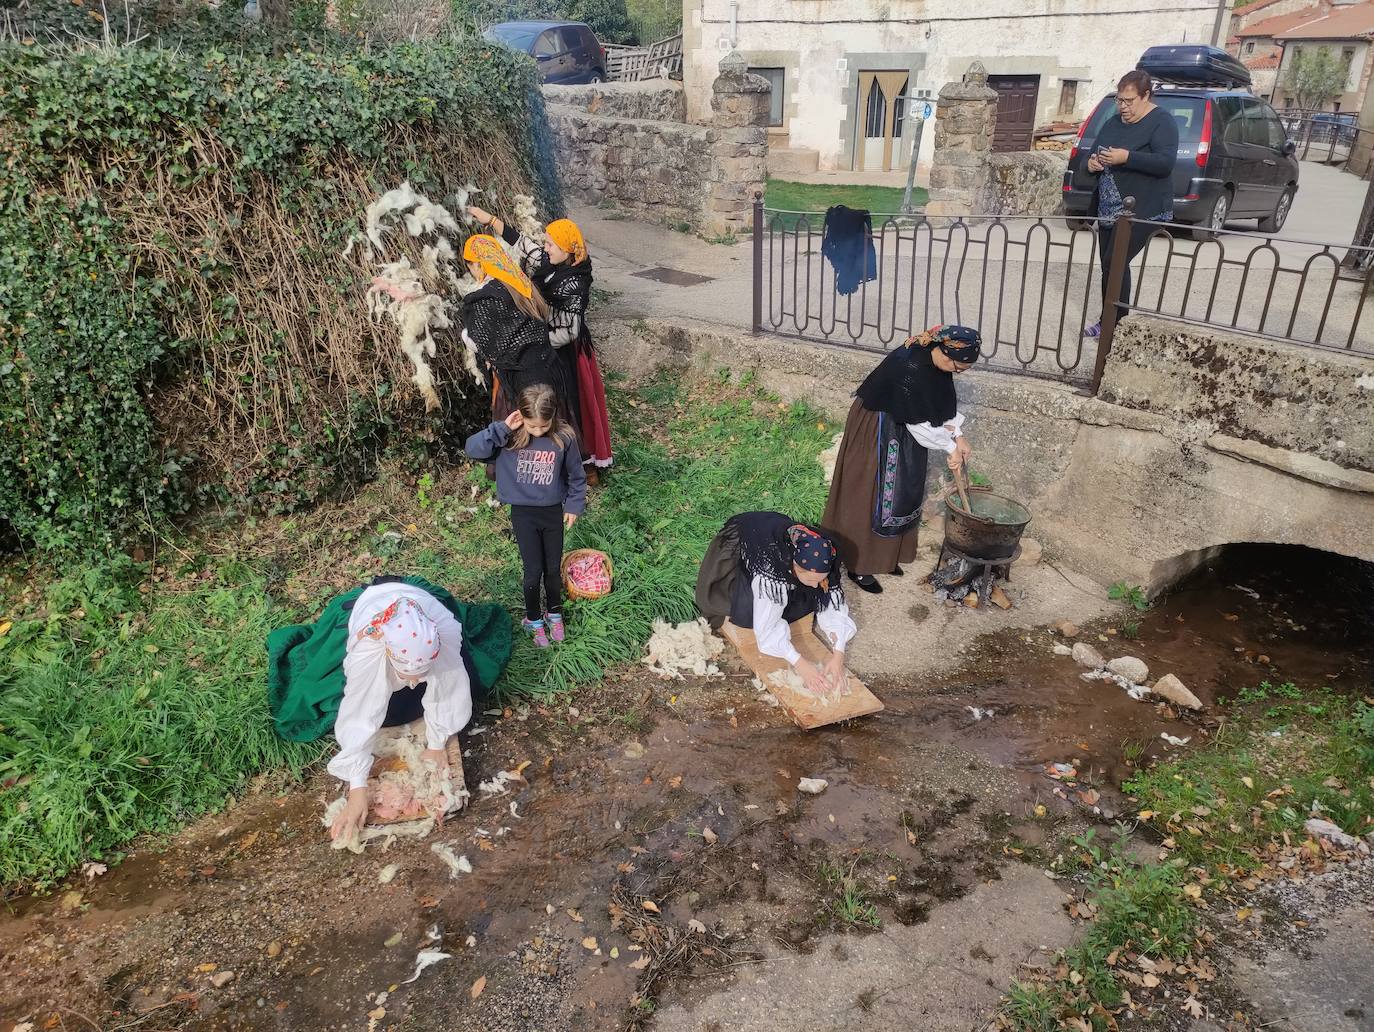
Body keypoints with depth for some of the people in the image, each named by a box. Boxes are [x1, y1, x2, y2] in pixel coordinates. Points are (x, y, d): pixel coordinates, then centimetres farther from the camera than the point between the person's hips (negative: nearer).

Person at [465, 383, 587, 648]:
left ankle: (554, 614, 40)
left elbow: (576, 475, -1)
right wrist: (502, 428, -28)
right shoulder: (510, 437, -15)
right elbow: (473, 449, -23)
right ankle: (534, 620, 28)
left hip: (554, 512, 1)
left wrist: (574, 506, 3)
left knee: (554, 569, 15)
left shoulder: (564, 437, -14)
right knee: (533, 572, 4)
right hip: (523, 513, -1)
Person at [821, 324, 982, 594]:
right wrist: (950, 447, -16)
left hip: (902, 431, 9)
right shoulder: (909, 367, -32)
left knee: (901, 493, 14)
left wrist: (958, 436, -4)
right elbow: (919, 421, -26)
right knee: (871, 494, -1)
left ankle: (886, 555, 29)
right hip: (875, 432, -9)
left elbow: (945, 403, 7)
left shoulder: (936, 361, -6)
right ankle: (858, 566, 10)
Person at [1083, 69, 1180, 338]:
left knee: (1115, 262, -17)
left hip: (1142, 210, -8)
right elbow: (1095, 153, 22)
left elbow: (1166, 163, -18)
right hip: (1108, 210, 8)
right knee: (1108, 266, 9)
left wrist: (1126, 157, -26)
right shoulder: (1113, 123, 14)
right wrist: (1092, 162, -3)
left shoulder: (1162, 122, -7)